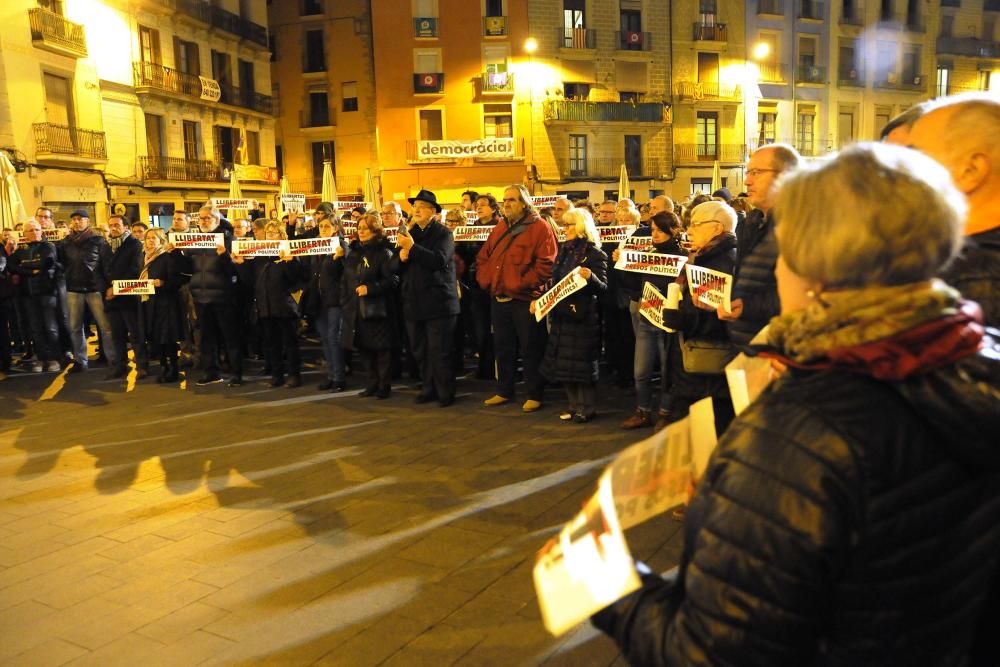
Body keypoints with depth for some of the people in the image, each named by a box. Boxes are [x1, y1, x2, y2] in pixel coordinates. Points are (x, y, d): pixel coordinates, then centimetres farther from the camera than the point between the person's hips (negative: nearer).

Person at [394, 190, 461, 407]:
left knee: (440, 352, -4)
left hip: (438, 303, -6)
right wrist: (401, 258, -9)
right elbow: (395, 267, 13)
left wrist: (413, 248, -24)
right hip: (413, 303, 6)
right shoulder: (408, 233, 16)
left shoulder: (443, 233, -2)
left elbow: (439, 260, -20)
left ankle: (445, 393, 6)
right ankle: (428, 388, 22)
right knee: (420, 351, 11)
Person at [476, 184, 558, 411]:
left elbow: (546, 264, -15)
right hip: (499, 298, 7)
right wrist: (486, 279, 5)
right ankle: (504, 391, 27)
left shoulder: (539, 227, -7)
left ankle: (535, 395, 12)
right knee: (503, 348, 15)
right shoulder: (499, 228, 16)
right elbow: (483, 257, 21)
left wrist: (523, 283, -17)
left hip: (525, 299, -7)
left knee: (530, 350, 2)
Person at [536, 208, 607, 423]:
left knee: (582, 362, -1)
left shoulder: (594, 253, -8)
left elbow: (603, 286, -12)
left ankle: (587, 408, 11)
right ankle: (574, 405, 22)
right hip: (561, 313, 7)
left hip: (583, 315, -7)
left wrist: (590, 277, -32)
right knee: (563, 361, 10)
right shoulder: (564, 250, 12)